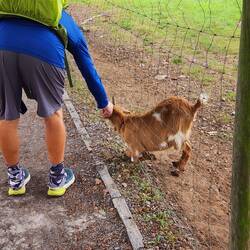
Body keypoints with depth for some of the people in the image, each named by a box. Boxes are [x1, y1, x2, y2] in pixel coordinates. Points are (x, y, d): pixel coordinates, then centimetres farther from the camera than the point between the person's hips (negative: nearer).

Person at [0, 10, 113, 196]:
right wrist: (104, 103, 52)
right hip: (43, 50, -2)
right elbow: (89, 71, 38)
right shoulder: (73, 29, 34)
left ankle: (16, 178, 40)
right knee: (52, 114, 21)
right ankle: (57, 178, 35)